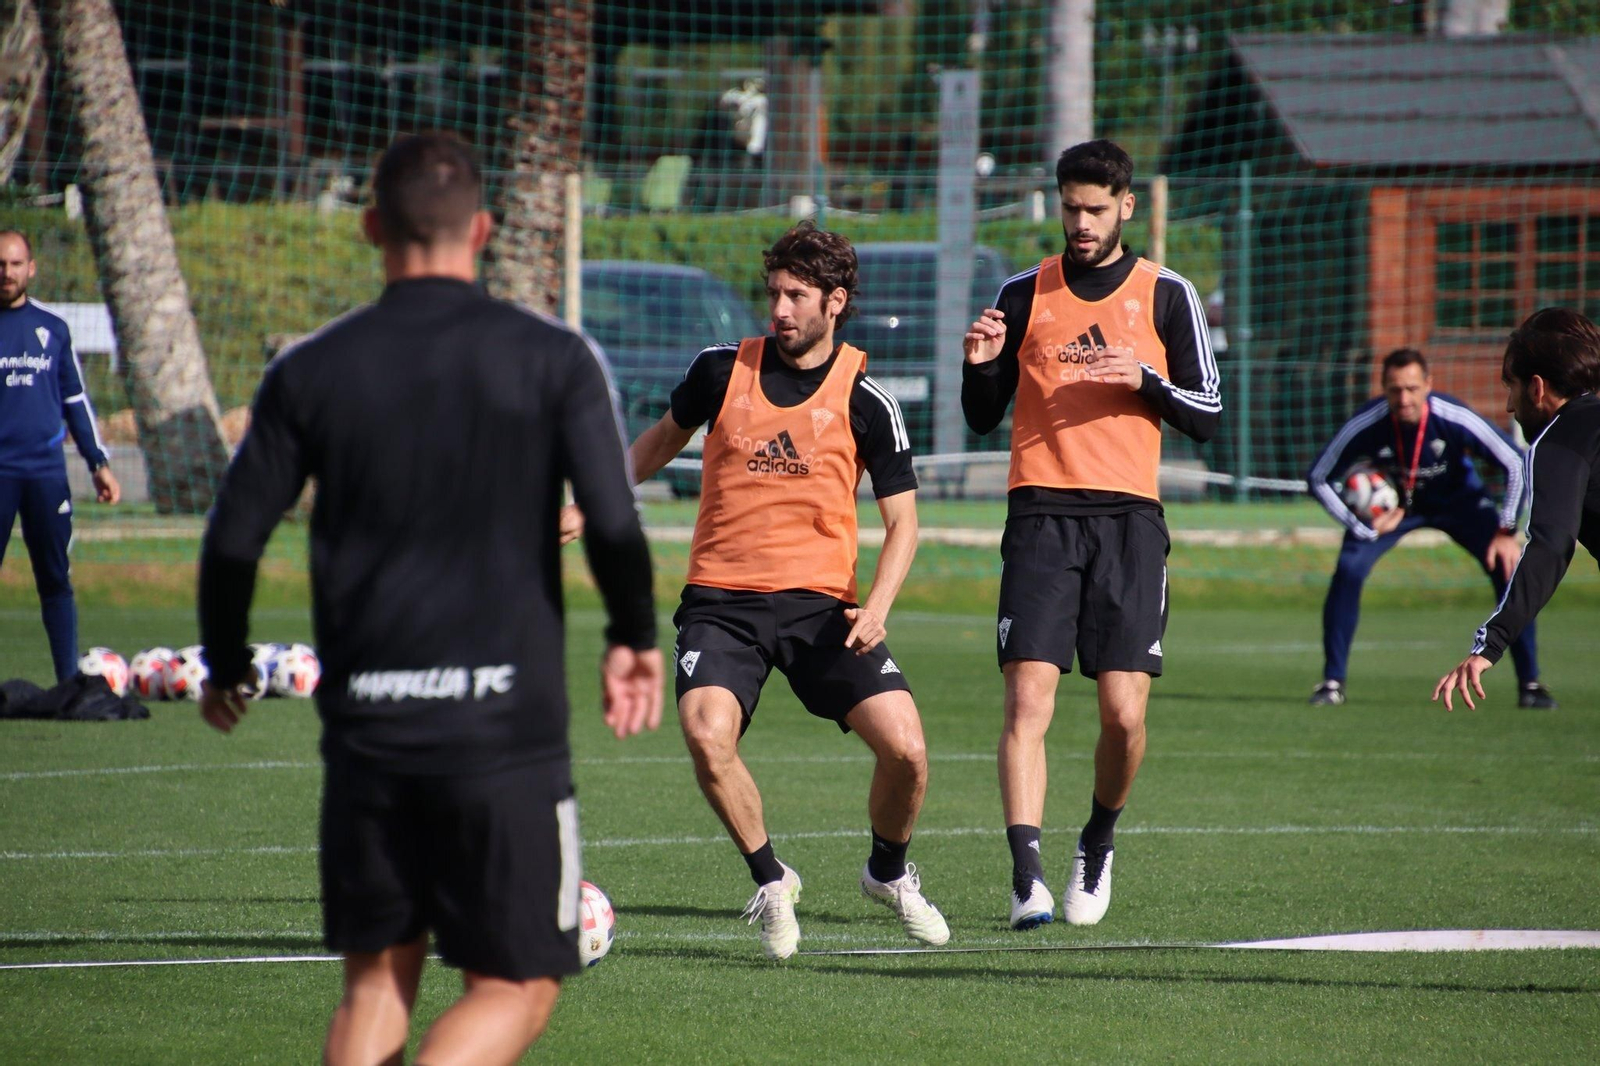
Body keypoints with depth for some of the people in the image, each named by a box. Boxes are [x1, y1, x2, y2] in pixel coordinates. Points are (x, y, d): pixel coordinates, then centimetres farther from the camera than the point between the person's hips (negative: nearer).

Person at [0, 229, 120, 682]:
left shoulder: (53, 329, 11)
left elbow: (76, 400, 16)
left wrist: (98, 463, 10)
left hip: (46, 471, 2)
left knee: (55, 578, 2)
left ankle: (70, 680, 5)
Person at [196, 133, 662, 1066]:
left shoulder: (312, 370, 3)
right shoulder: (553, 359, -3)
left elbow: (234, 540, 4)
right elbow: (616, 527, -10)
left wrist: (226, 664, 21)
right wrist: (635, 640, 9)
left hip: (366, 721, 3)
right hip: (505, 724, -3)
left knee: (378, 979, 16)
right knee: (517, 987, 3)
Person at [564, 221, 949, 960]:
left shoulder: (864, 400, -3)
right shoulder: (722, 369, 1)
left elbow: (902, 518, 2)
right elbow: (665, 438, 21)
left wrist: (876, 608, -14)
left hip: (819, 601, 0)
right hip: (721, 599, 0)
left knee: (905, 748, -14)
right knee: (706, 735, -27)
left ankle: (889, 872, 20)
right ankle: (770, 881, -1)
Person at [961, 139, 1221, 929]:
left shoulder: (1165, 295, 9)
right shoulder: (1025, 295, 11)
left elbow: (1206, 415, 8)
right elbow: (983, 416, 15)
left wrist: (1146, 380, -10)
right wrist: (981, 366, -6)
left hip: (1129, 517, 0)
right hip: (1041, 514, 0)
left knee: (1124, 714, -5)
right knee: (1028, 700, -13)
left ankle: (1098, 845, 23)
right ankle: (1027, 878, -17)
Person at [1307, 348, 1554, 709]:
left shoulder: (1454, 419, -32)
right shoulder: (1367, 424, -31)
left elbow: (1516, 464, -21)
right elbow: (1318, 478, -18)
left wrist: (1506, 532, -24)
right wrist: (1363, 529, -24)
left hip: (1458, 500, 0)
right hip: (1391, 503, 0)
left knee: (1508, 569, -18)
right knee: (1348, 570, -21)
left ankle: (1530, 683, -4)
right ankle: (1333, 683, -6)